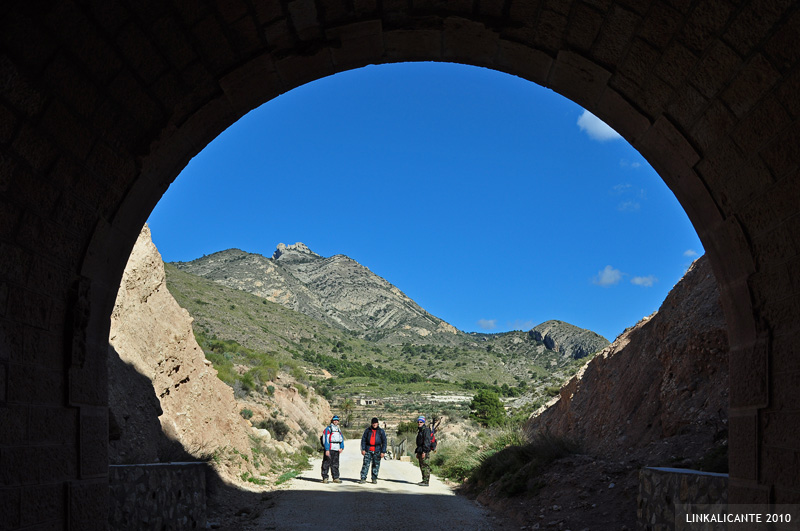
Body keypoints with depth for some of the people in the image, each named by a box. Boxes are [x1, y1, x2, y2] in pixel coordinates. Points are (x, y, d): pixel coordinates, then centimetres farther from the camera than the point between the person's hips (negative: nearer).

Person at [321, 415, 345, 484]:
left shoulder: (338, 430, 18)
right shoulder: (328, 429, -4)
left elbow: (342, 439, 18)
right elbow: (326, 440, -10)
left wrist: (342, 448, 2)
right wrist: (327, 450, -17)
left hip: (336, 450, 6)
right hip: (329, 450, -6)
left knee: (335, 464, 8)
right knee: (326, 464, -5)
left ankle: (336, 478, 11)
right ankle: (325, 478, -1)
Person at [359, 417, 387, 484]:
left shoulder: (381, 431, 5)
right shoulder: (367, 430, 8)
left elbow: (384, 442, 5)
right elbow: (363, 439, 7)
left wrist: (383, 452, -3)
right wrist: (363, 449, -3)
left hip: (377, 450, 0)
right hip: (368, 450, 0)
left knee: (376, 465, 3)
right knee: (366, 464, -6)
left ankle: (374, 479, 13)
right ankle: (363, 479, -6)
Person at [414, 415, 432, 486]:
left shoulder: (426, 430, -11)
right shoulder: (419, 430, 20)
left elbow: (426, 441, -19)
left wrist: (424, 451, -23)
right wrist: (417, 452, 22)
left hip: (425, 452, -10)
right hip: (420, 451, 10)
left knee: (425, 467, -9)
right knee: (422, 467, 12)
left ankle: (426, 482, -9)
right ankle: (424, 480, 18)